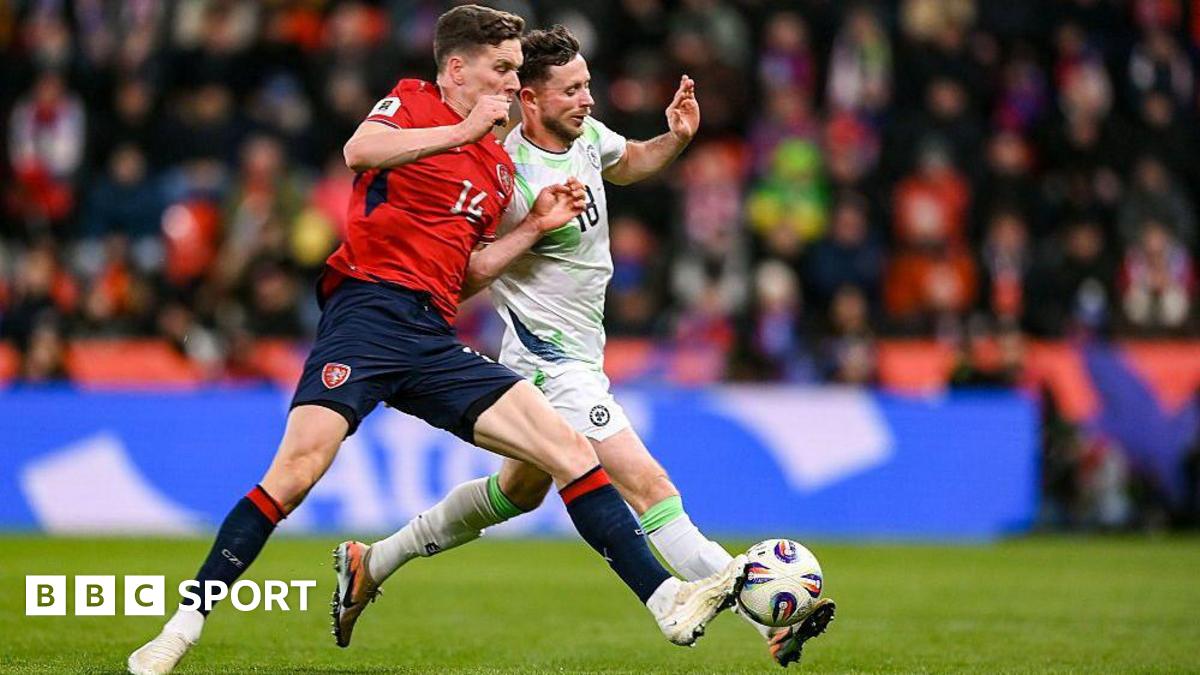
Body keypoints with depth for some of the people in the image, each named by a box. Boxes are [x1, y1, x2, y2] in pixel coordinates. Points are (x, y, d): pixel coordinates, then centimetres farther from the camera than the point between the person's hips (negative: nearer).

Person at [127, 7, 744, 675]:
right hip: (368, 311, -6)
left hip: (436, 341, 6)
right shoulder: (411, 103, 5)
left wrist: (534, 227, 15)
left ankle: (668, 600, -4)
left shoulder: (500, 167, 22)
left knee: (572, 450, -4)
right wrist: (463, 130, -20)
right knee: (300, 465, -22)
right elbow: (360, 151, -19)